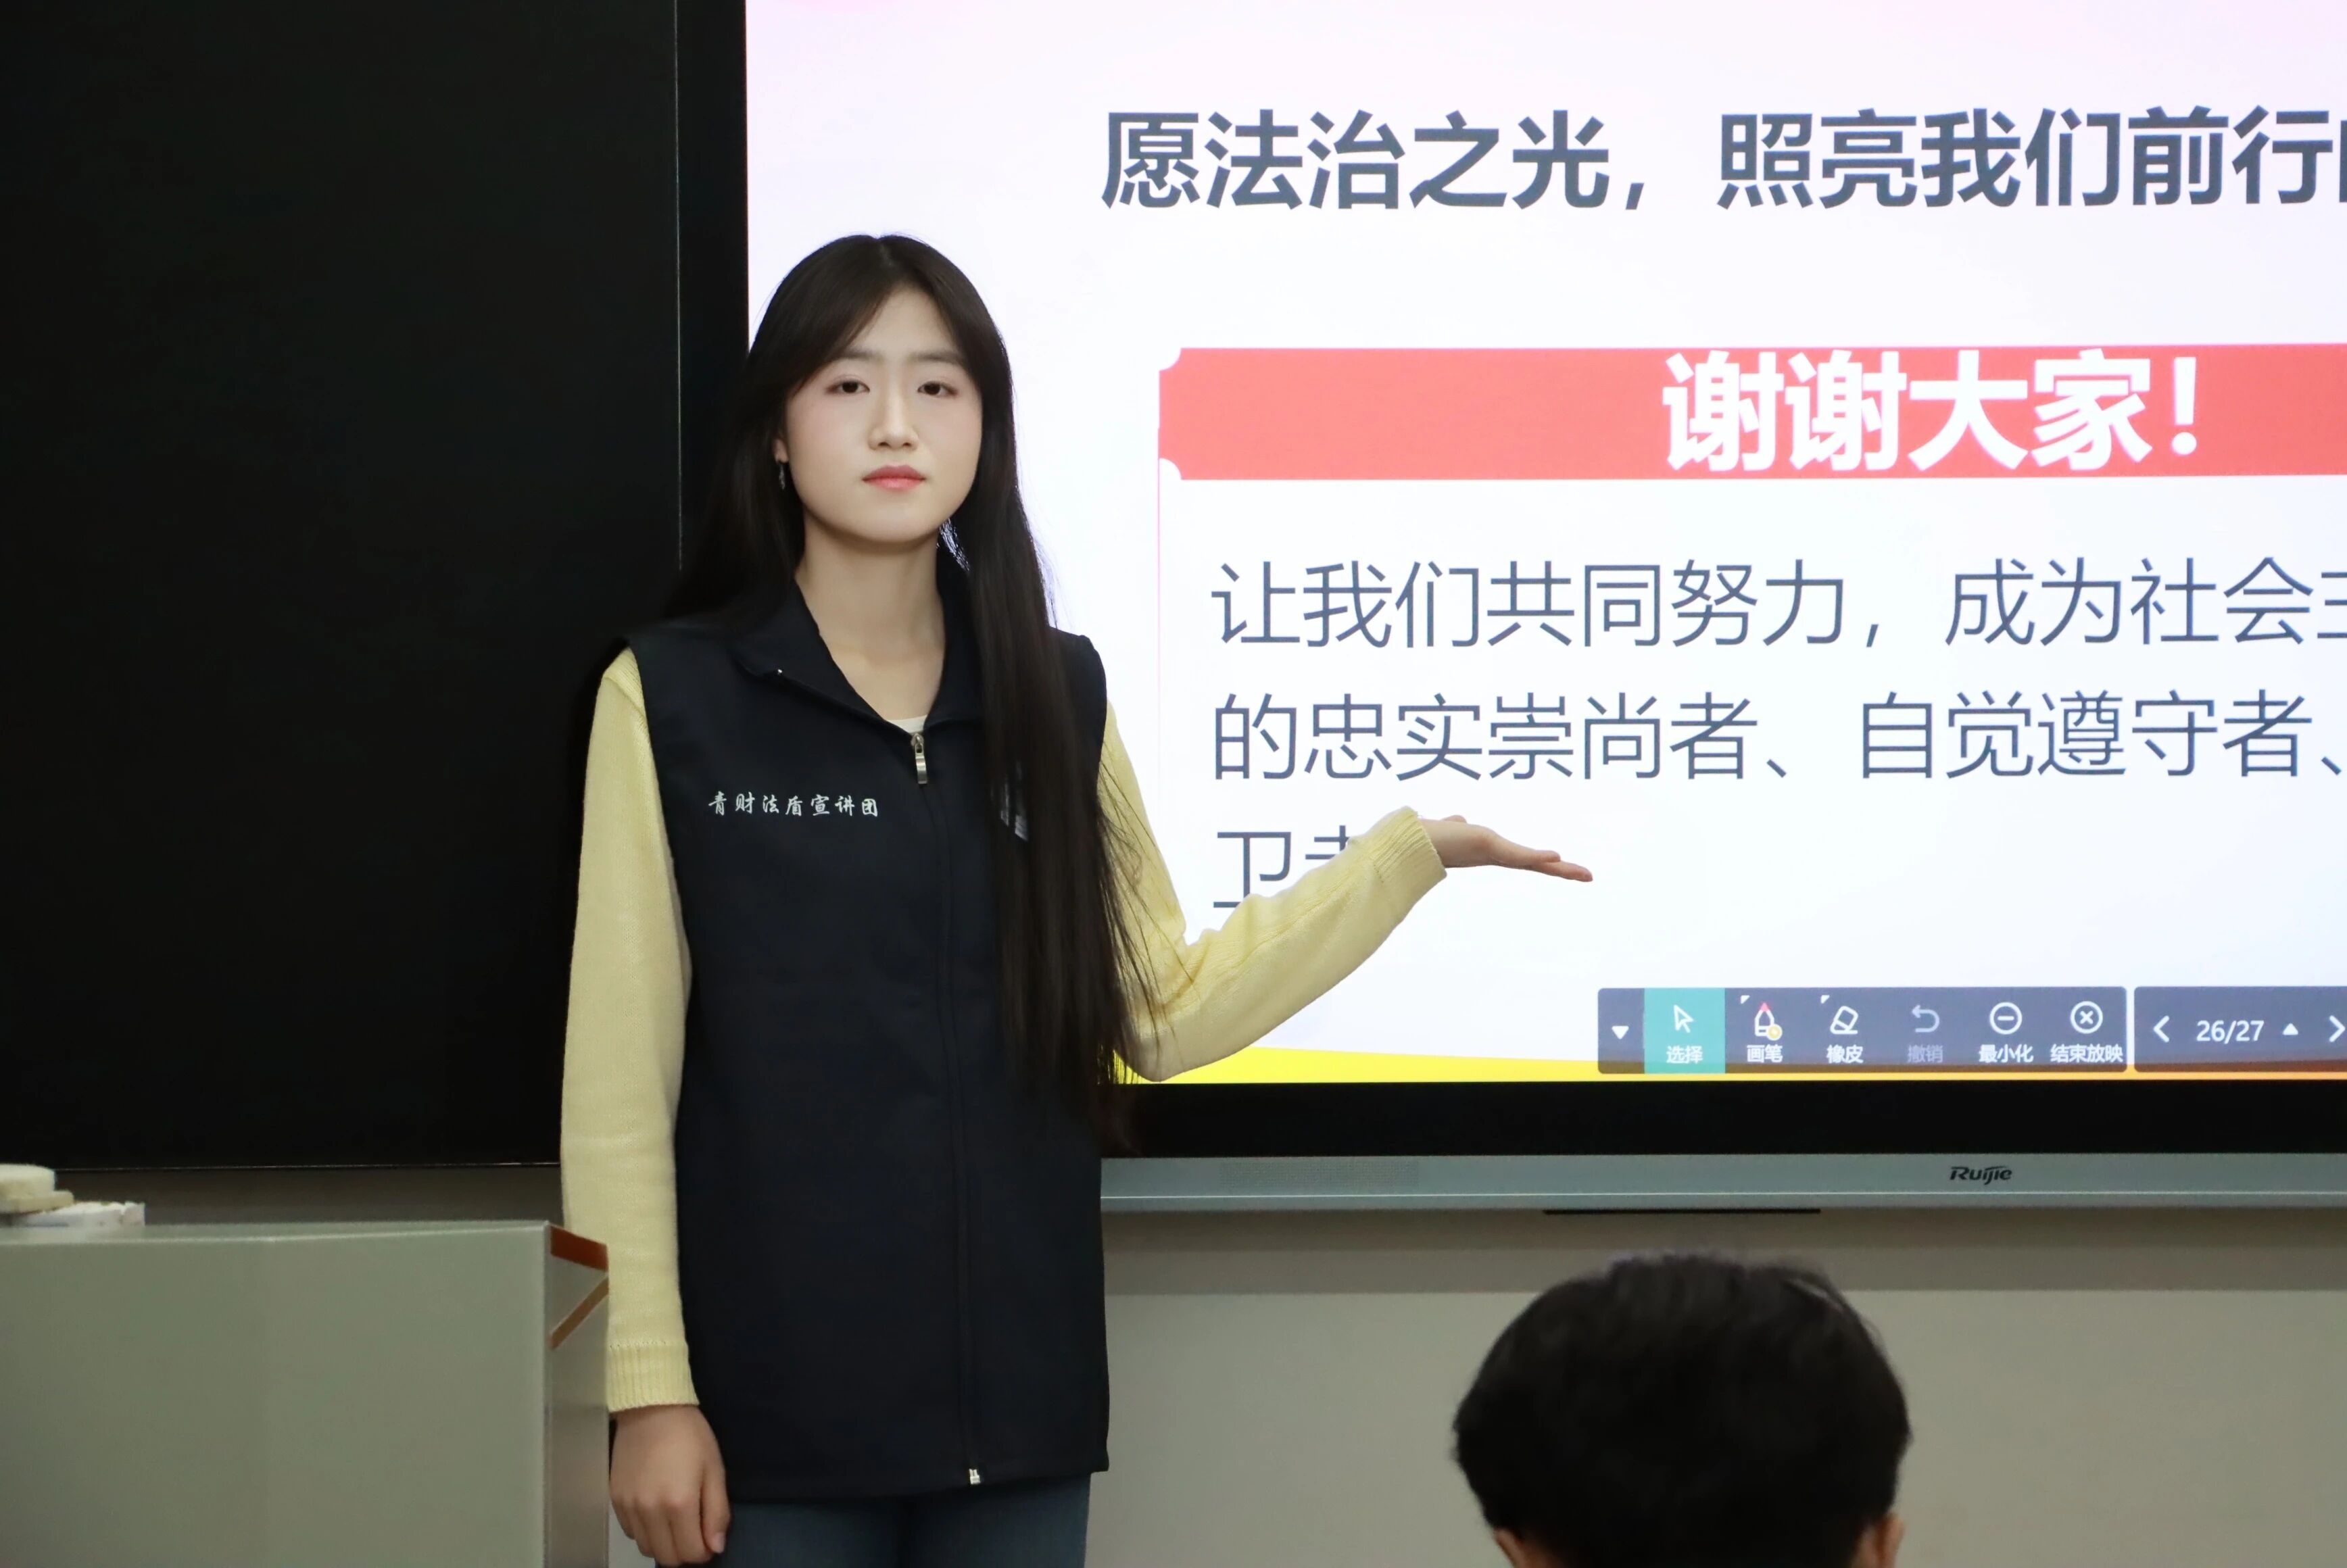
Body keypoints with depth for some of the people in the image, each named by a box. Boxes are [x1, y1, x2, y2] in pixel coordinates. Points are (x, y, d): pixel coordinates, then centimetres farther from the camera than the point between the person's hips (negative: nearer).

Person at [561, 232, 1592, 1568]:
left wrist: (1415, 849, 7)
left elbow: (1163, 1012, 10)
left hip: (1018, 1392, 3)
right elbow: (622, 1074, -4)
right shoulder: (672, 699, -3)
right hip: (774, 1400, -3)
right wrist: (650, 1387, -8)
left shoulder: (1055, 693, 7)